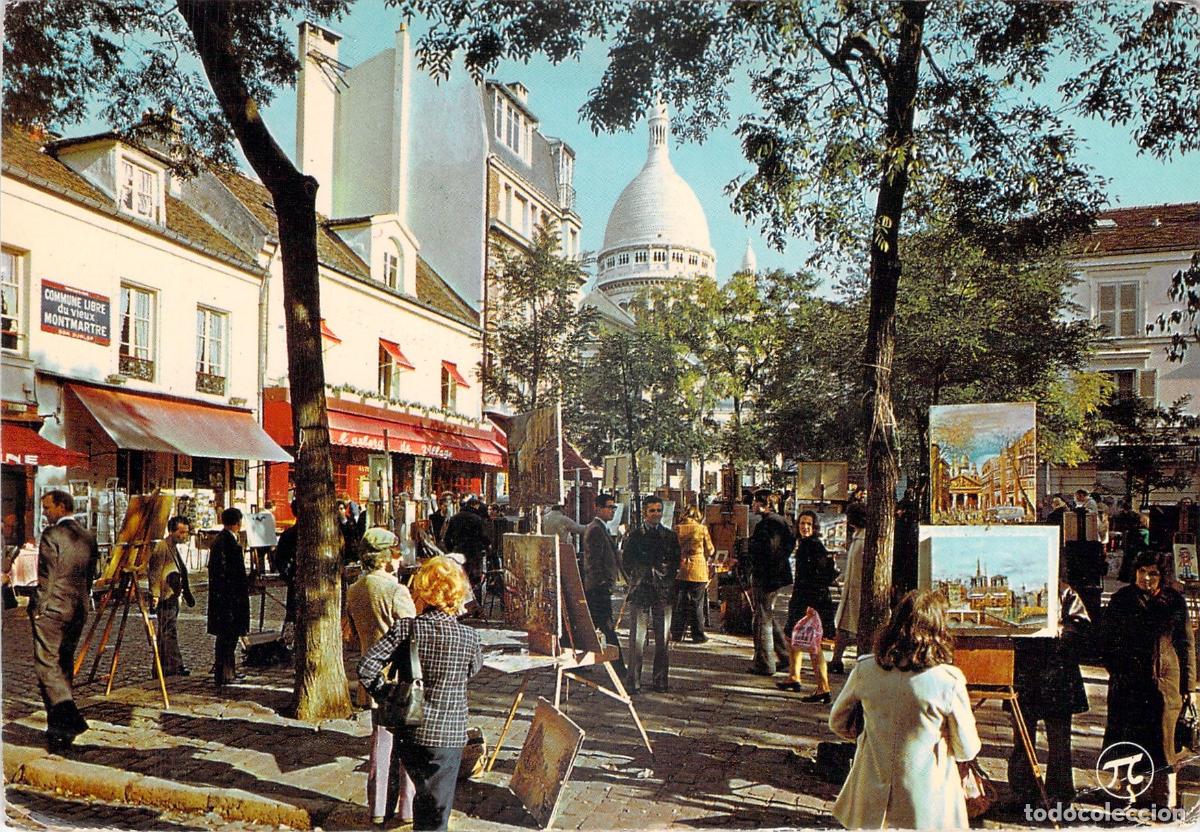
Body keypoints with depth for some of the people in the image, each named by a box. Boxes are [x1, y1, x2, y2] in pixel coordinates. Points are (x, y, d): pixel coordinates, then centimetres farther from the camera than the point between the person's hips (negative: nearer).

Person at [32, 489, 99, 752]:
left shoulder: (52, 535, -11)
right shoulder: (88, 537, 11)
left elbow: (47, 577, -13)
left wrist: (38, 609, -7)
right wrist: (79, 602, 19)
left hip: (52, 608, -8)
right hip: (78, 610, 8)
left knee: (47, 664, -7)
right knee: (65, 664, 16)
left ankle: (69, 718, -20)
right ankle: (58, 725, 22)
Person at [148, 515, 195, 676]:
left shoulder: (175, 548, 18)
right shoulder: (161, 547, -11)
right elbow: (154, 571, -17)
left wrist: (186, 595, 27)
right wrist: (155, 594, -23)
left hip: (173, 596, 10)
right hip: (165, 596, -10)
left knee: (165, 633, 13)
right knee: (170, 631, -9)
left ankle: (162, 667, 19)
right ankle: (175, 665, -10)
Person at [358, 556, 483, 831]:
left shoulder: (405, 628, -11)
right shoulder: (468, 636, -11)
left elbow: (367, 667, -16)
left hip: (409, 732, 2)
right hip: (448, 735, -2)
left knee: (423, 793, 25)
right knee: (436, 809, 8)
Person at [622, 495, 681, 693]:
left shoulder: (670, 536, 12)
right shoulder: (634, 536, 7)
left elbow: (676, 563, 12)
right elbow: (626, 562, 6)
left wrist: (666, 578, 2)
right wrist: (637, 579, 2)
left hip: (663, 593, 2)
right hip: (639, 592, -2)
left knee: (663, 639, 3)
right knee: (637, 639, -4)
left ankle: (660, 681, 11)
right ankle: (633, 682, 0)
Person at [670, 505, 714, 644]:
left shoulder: (677, 529, -1)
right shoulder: (702, 529, -5)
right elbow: (710, 550, 3)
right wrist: (706, 557, 23)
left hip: (681, 570, 2)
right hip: (698, 570, -2)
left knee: (679, 603, 10)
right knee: (697, 604, 6)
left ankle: (676, 634, 14)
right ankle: (698, 635, 10)